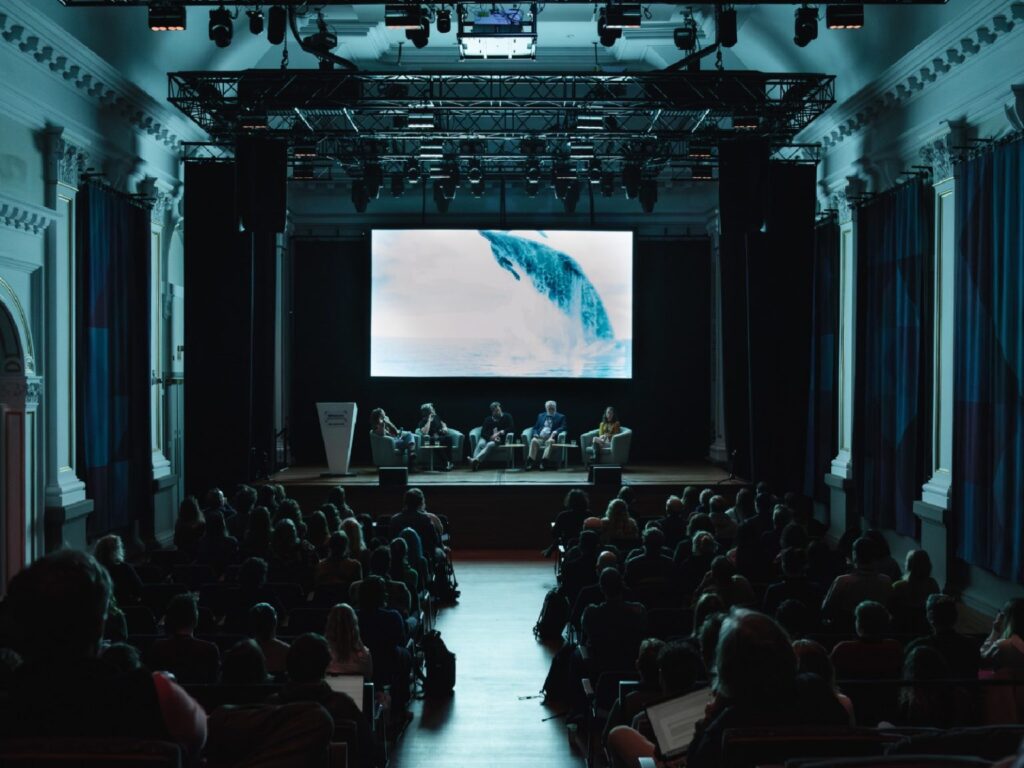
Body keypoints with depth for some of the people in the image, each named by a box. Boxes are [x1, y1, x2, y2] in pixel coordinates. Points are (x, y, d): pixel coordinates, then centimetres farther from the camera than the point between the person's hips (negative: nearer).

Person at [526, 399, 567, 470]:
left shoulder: (560, 417, 18)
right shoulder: (541, 416, 27)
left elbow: (563, 427, 3)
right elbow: (535, 428, 23)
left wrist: (555, 432, -17)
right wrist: (535, 434, -1)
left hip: (550, 438, -2)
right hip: (539, 437, 2)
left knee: (550, 441, -38)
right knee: (533, 441, -32)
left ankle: (543, 462, -49)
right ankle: (531, 462, -42)